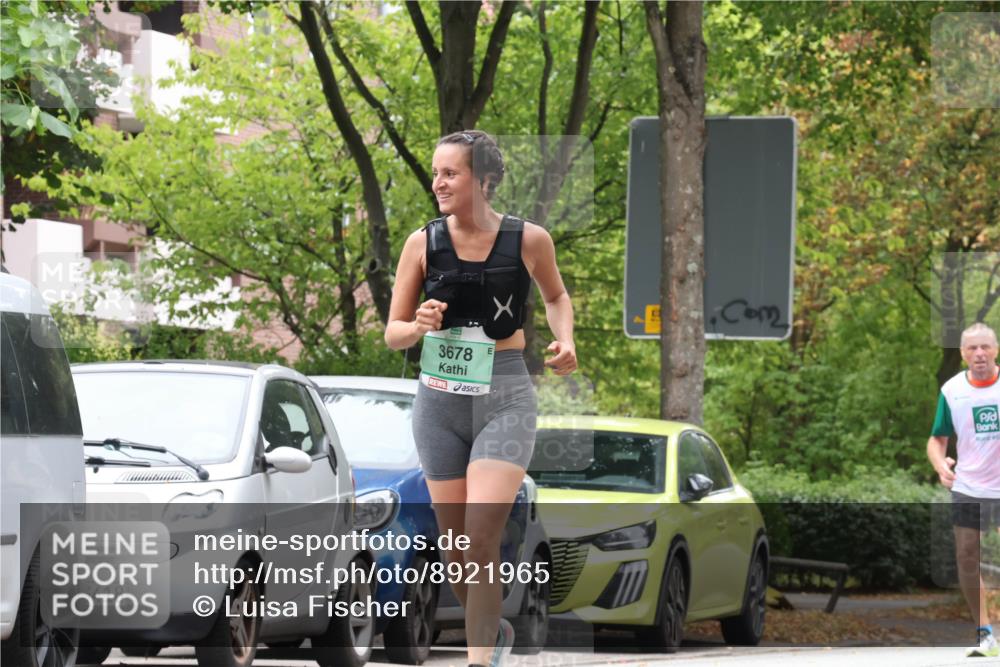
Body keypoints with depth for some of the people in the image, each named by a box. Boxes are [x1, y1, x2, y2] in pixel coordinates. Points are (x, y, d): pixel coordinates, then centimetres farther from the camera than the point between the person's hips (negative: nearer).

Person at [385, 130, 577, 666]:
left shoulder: (528, 240, -3)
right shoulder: (423, 243, -1)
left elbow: (555, 296, 18)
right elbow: (392, 334, 5)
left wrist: (564, 340, -1)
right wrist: (418, 327, -17)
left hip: (505, 399, -3)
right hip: (440, 400, 3)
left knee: (482, 543, -17)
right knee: (455, 549, 10)